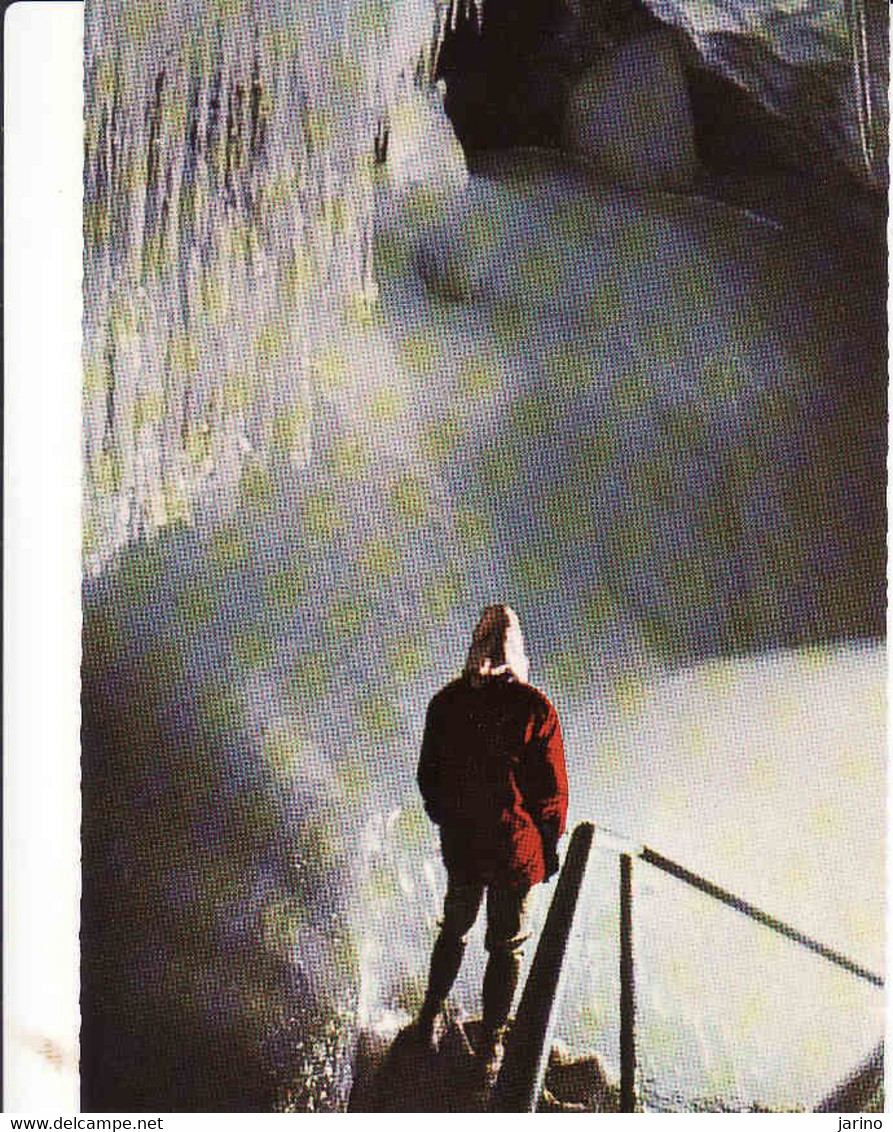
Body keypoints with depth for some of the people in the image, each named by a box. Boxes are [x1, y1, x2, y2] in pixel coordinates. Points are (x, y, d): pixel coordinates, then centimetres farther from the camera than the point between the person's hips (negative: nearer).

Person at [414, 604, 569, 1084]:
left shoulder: (445, 703, -6)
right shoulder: (536, 710, -17)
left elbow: (428, 777, 3)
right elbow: (553, 788, -10)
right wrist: (551, 846, 2)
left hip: (460, 843, 3)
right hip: (516, 846, -3)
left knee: (454, 930, 24)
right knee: (507, 945, 11)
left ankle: (429, 1020, 36)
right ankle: (490, 1050, 19)